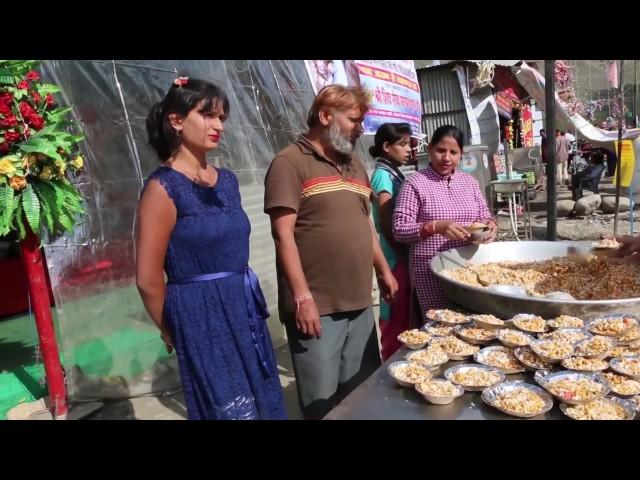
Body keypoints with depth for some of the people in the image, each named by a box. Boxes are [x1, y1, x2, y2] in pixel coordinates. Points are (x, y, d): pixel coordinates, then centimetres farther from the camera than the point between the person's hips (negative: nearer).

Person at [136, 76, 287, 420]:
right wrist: (173, 334, 1)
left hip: (245, 311, 7)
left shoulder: (227, 180, 7)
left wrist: (244, 302, 16)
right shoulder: (163, 187, -14)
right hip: (202, 319, -7)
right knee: (229, 412, 9)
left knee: (264, 406, 18)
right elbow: (148, 280, -12)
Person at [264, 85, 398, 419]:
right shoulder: (291, 162, -7)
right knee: (323, 400, 6)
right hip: (316, 307, -6)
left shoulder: (355, 164, 16)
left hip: (360, 303, 7)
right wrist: (302, 297, -18)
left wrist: (383, 270, 21)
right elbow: (283, 234, -13)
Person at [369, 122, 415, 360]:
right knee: (396, 317, -1)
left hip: (402, 255, 9)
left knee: (403, 314, 17)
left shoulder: (394, 173, 13)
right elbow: (386, 224, -18)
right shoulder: (383, 175, -13)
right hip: (396, 257, -9)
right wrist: (402, 256, -13)